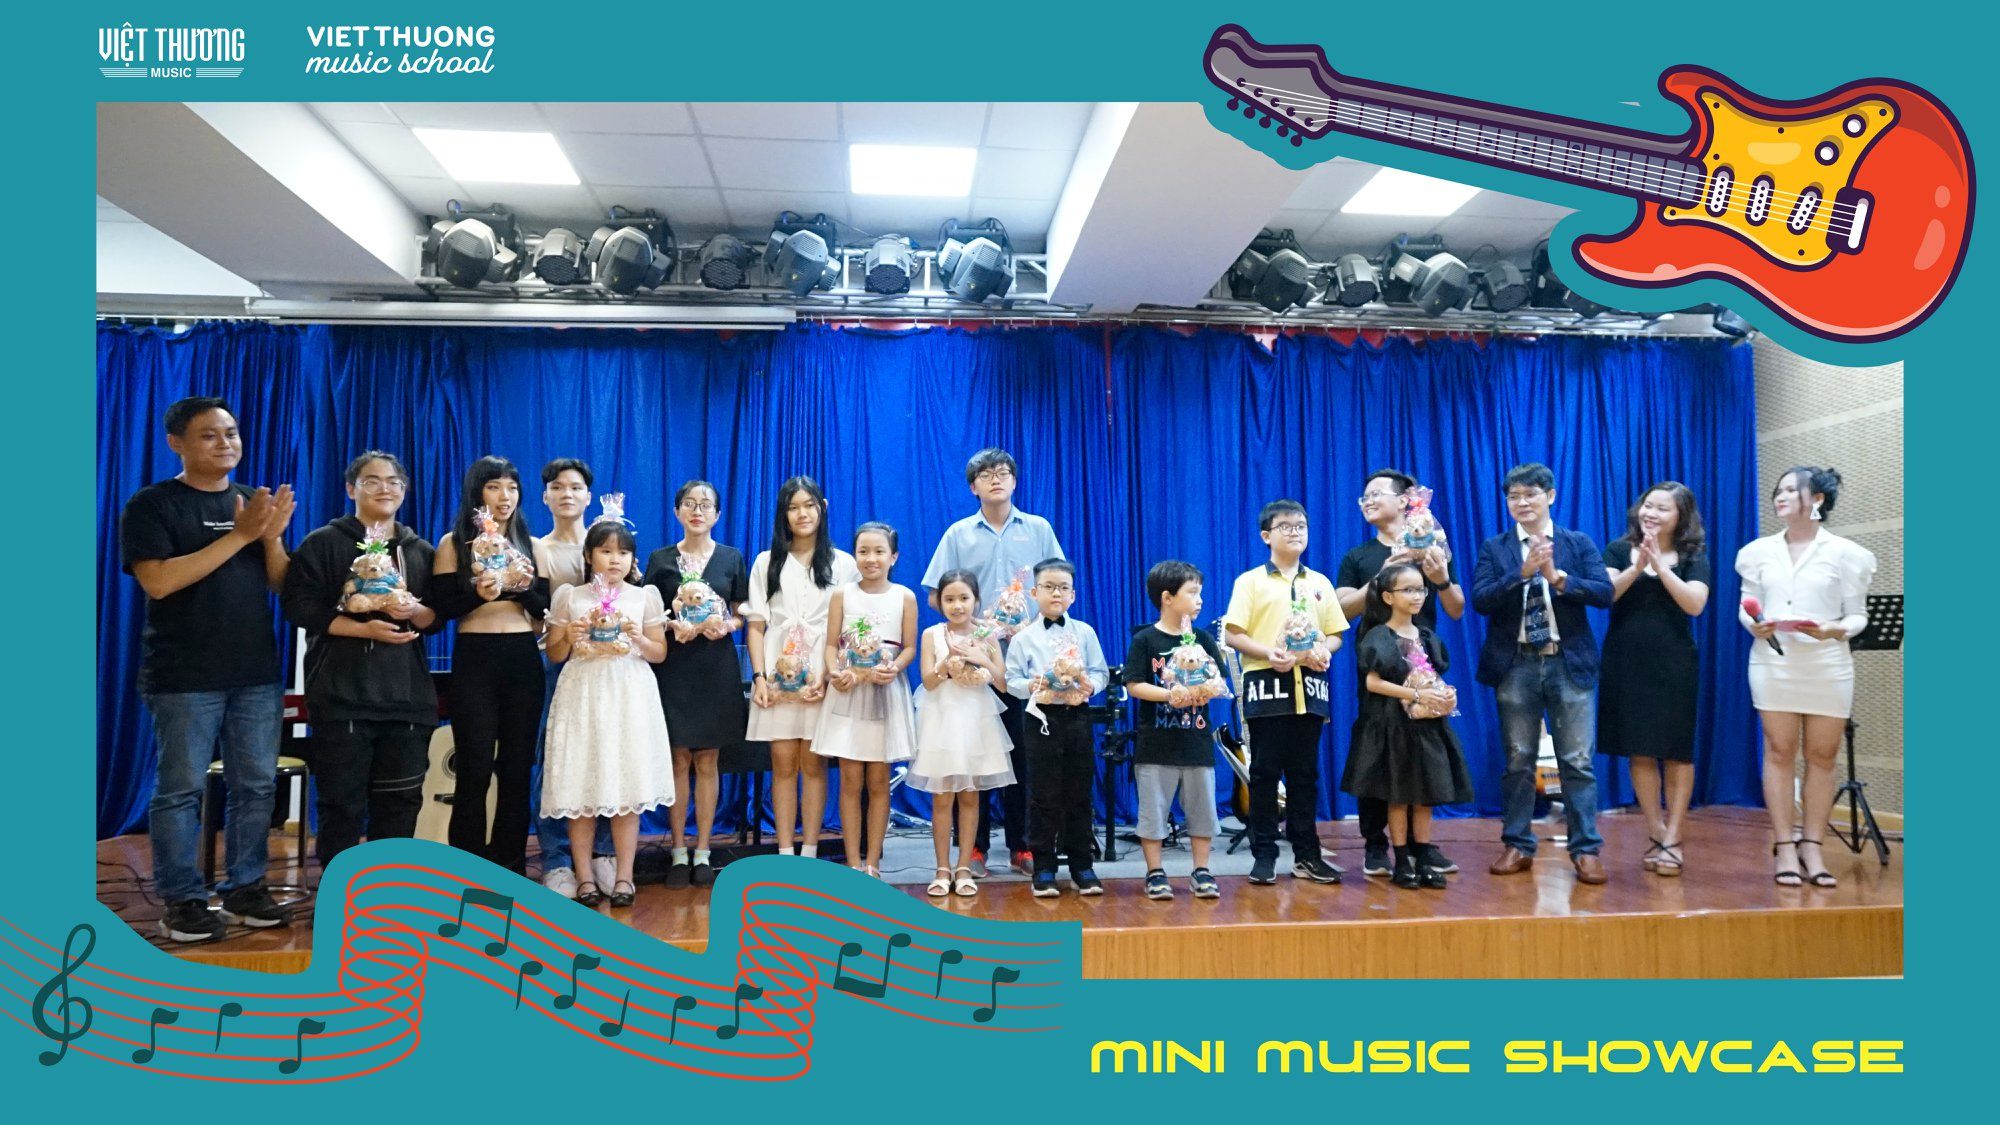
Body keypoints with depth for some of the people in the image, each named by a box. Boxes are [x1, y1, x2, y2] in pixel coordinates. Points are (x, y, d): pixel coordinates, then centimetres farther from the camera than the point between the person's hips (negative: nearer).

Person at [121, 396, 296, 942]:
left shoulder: (255, 502, 12)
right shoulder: (152, 504, -3)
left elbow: (282, 585, 8)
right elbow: (159, 581, -17)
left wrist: (272, 537, -12)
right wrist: (239, 535, -19)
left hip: (257, 673, 5)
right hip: (185, 677, -5)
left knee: (257, 786, 8)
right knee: (181, 789, -1)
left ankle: (245, 888, 19)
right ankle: (183, 900, 8)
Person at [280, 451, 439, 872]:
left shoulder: (421, 550, 15)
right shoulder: (322, 544, 3)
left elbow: (436, 618, 12)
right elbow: (301, 606, -7)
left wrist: (412, 609, -12)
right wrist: (366, 629, -17)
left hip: (406, 691, 4)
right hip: (343, 691, -3)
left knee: (400, 799, 7)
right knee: (342, 798, 0)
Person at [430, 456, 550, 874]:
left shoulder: (531, 545, 11)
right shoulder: (454, 543, 3)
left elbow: (545, 609, 8)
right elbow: (441, 607, -3)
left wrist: (523, 587, -11)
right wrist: (478, 593, -20)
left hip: (523, 660, 3)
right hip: (475, 659, -3)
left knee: (517, 768, 6)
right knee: (475, 769, -4)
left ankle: (510, 867, 16)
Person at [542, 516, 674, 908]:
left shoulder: (644, 597, 8)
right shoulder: (569, 597, 7)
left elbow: (660, 653, 8)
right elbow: (554, 654, 9)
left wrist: (637, 639, -10)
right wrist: (570, 637, -10)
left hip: (629, 697, 0)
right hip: (582, 695, 0)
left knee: (627, 788, -1)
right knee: (581, 787, -1)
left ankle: (624, 876, 7)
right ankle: (585, 877, 9)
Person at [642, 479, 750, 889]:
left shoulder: (732, 558, 7)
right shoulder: (660, 559, 5)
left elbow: (742, 615, 9)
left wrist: (725, 625, -12)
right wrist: (672, 625, -14)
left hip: (717, 667, 0)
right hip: (673, 666, 0)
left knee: (707, 761, 3)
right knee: (679, 759, 0)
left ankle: (703, 851, 11)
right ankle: (678, 852, 8)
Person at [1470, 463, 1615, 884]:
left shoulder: (1579, 543, 6)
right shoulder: (1494, 548, 6)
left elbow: (1604, 593, -5)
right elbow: (1480, 600, -7)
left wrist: (1558, 577, -18)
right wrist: (1523, 572, -19)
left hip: (1569, 663, 0)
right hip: (1516, 665, 1)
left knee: (1577, 761, 1)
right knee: (1518, 761, 7)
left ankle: (1586, 849, 8)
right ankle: (1517, 846, 16)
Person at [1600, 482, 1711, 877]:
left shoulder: (1692, 558, 5)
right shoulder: (1618, 550, 6)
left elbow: (1695, 604, -10)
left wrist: (1660, 565, -13)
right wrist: (1636, 567, -17)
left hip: (1673, 663, 0)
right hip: (1627, 662, 1)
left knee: (1677, 751, 0)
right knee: (1639, 750, 3)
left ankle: (1671, 838, 7)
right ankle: (1656, 833, 13)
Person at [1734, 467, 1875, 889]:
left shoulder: (1843, 552, 1)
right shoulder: (1760, 551, 8)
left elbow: (1858, 615, 1)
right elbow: (1746, 606, 9)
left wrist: (1837, 629, -19)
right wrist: (1754, 625, -12)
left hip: (1828, 665, -1)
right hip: (1773, 661, 1)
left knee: (1822, 756, 4)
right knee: (1779, 752, 1)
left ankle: (1812, 847, 12)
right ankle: (1785, 848, 6)